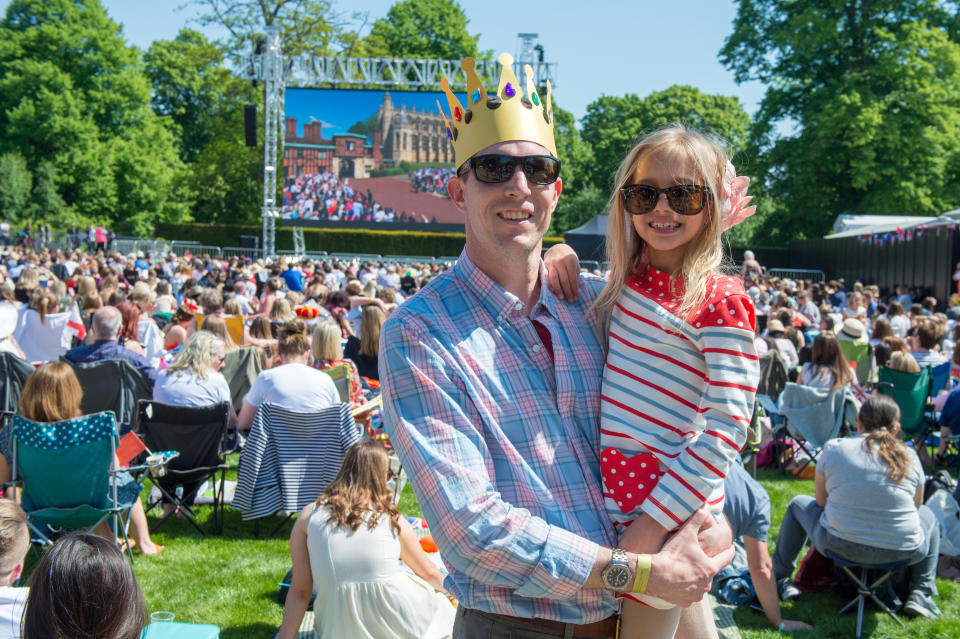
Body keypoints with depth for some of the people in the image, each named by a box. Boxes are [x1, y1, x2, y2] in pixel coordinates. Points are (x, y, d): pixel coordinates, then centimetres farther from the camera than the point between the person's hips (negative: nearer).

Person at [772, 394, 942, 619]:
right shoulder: (909, 456, 1)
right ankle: (921, 593, 23)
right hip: (904, 553, 1)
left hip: (840, 547, -1)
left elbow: (821, 502, 6)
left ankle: (778, 577, 33)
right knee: (929, 516, 34)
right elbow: (915, 507, 14)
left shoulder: (833, 448, -3)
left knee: (798, 504, 27)